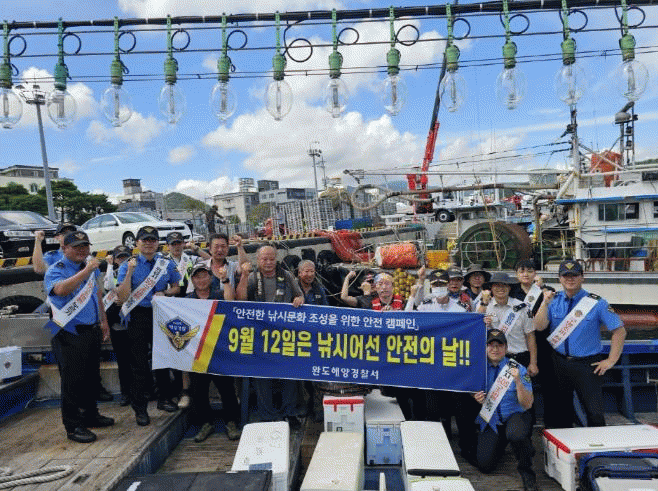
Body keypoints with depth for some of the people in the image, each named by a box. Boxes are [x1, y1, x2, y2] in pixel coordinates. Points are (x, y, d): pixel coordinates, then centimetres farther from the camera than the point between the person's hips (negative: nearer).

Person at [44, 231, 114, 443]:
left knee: (91, 377, 17)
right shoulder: (56, 270, -11)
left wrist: (103, 320, 22)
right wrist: (86, 271, -34)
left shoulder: (90, 268, 12)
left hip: (92, 330, 7)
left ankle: (90, 415, 32)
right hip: (70, 334, -7)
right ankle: (73, 426, 8)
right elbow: (61, 289, -34)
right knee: (72, 380, -2)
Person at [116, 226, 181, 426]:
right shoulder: (128, 265, -2)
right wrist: (129, 273, -19)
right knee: (139, 362, 3)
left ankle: (164, 398, 29)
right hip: (138, 316, -2)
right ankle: (139, 408, 15)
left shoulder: (167, 264, 5)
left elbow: (176, 288, 15)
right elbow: (121, 297, -10)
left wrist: (165, 293, -7)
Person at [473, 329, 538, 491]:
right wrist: (475, 400, -13)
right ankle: (500, 444, 26)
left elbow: (527, 404, -9)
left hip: (515, 415, -2)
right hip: (489, 420, 3)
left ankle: (527, 472, -7)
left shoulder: (517, 369, -4)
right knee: (485, 465, -11)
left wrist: (518, 382, -24)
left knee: (516, 434, -38)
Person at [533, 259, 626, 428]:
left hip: (587, 365, -3)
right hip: (559, 362, 3)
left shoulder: (596, 303, -4)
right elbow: (539, 326, -9)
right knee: (562, 409, 14)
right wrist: (545, 302, -19)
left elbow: (619, 330, -3)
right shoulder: (553, 301, 3)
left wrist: (611, 360, -7)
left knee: (594, 412, -5)